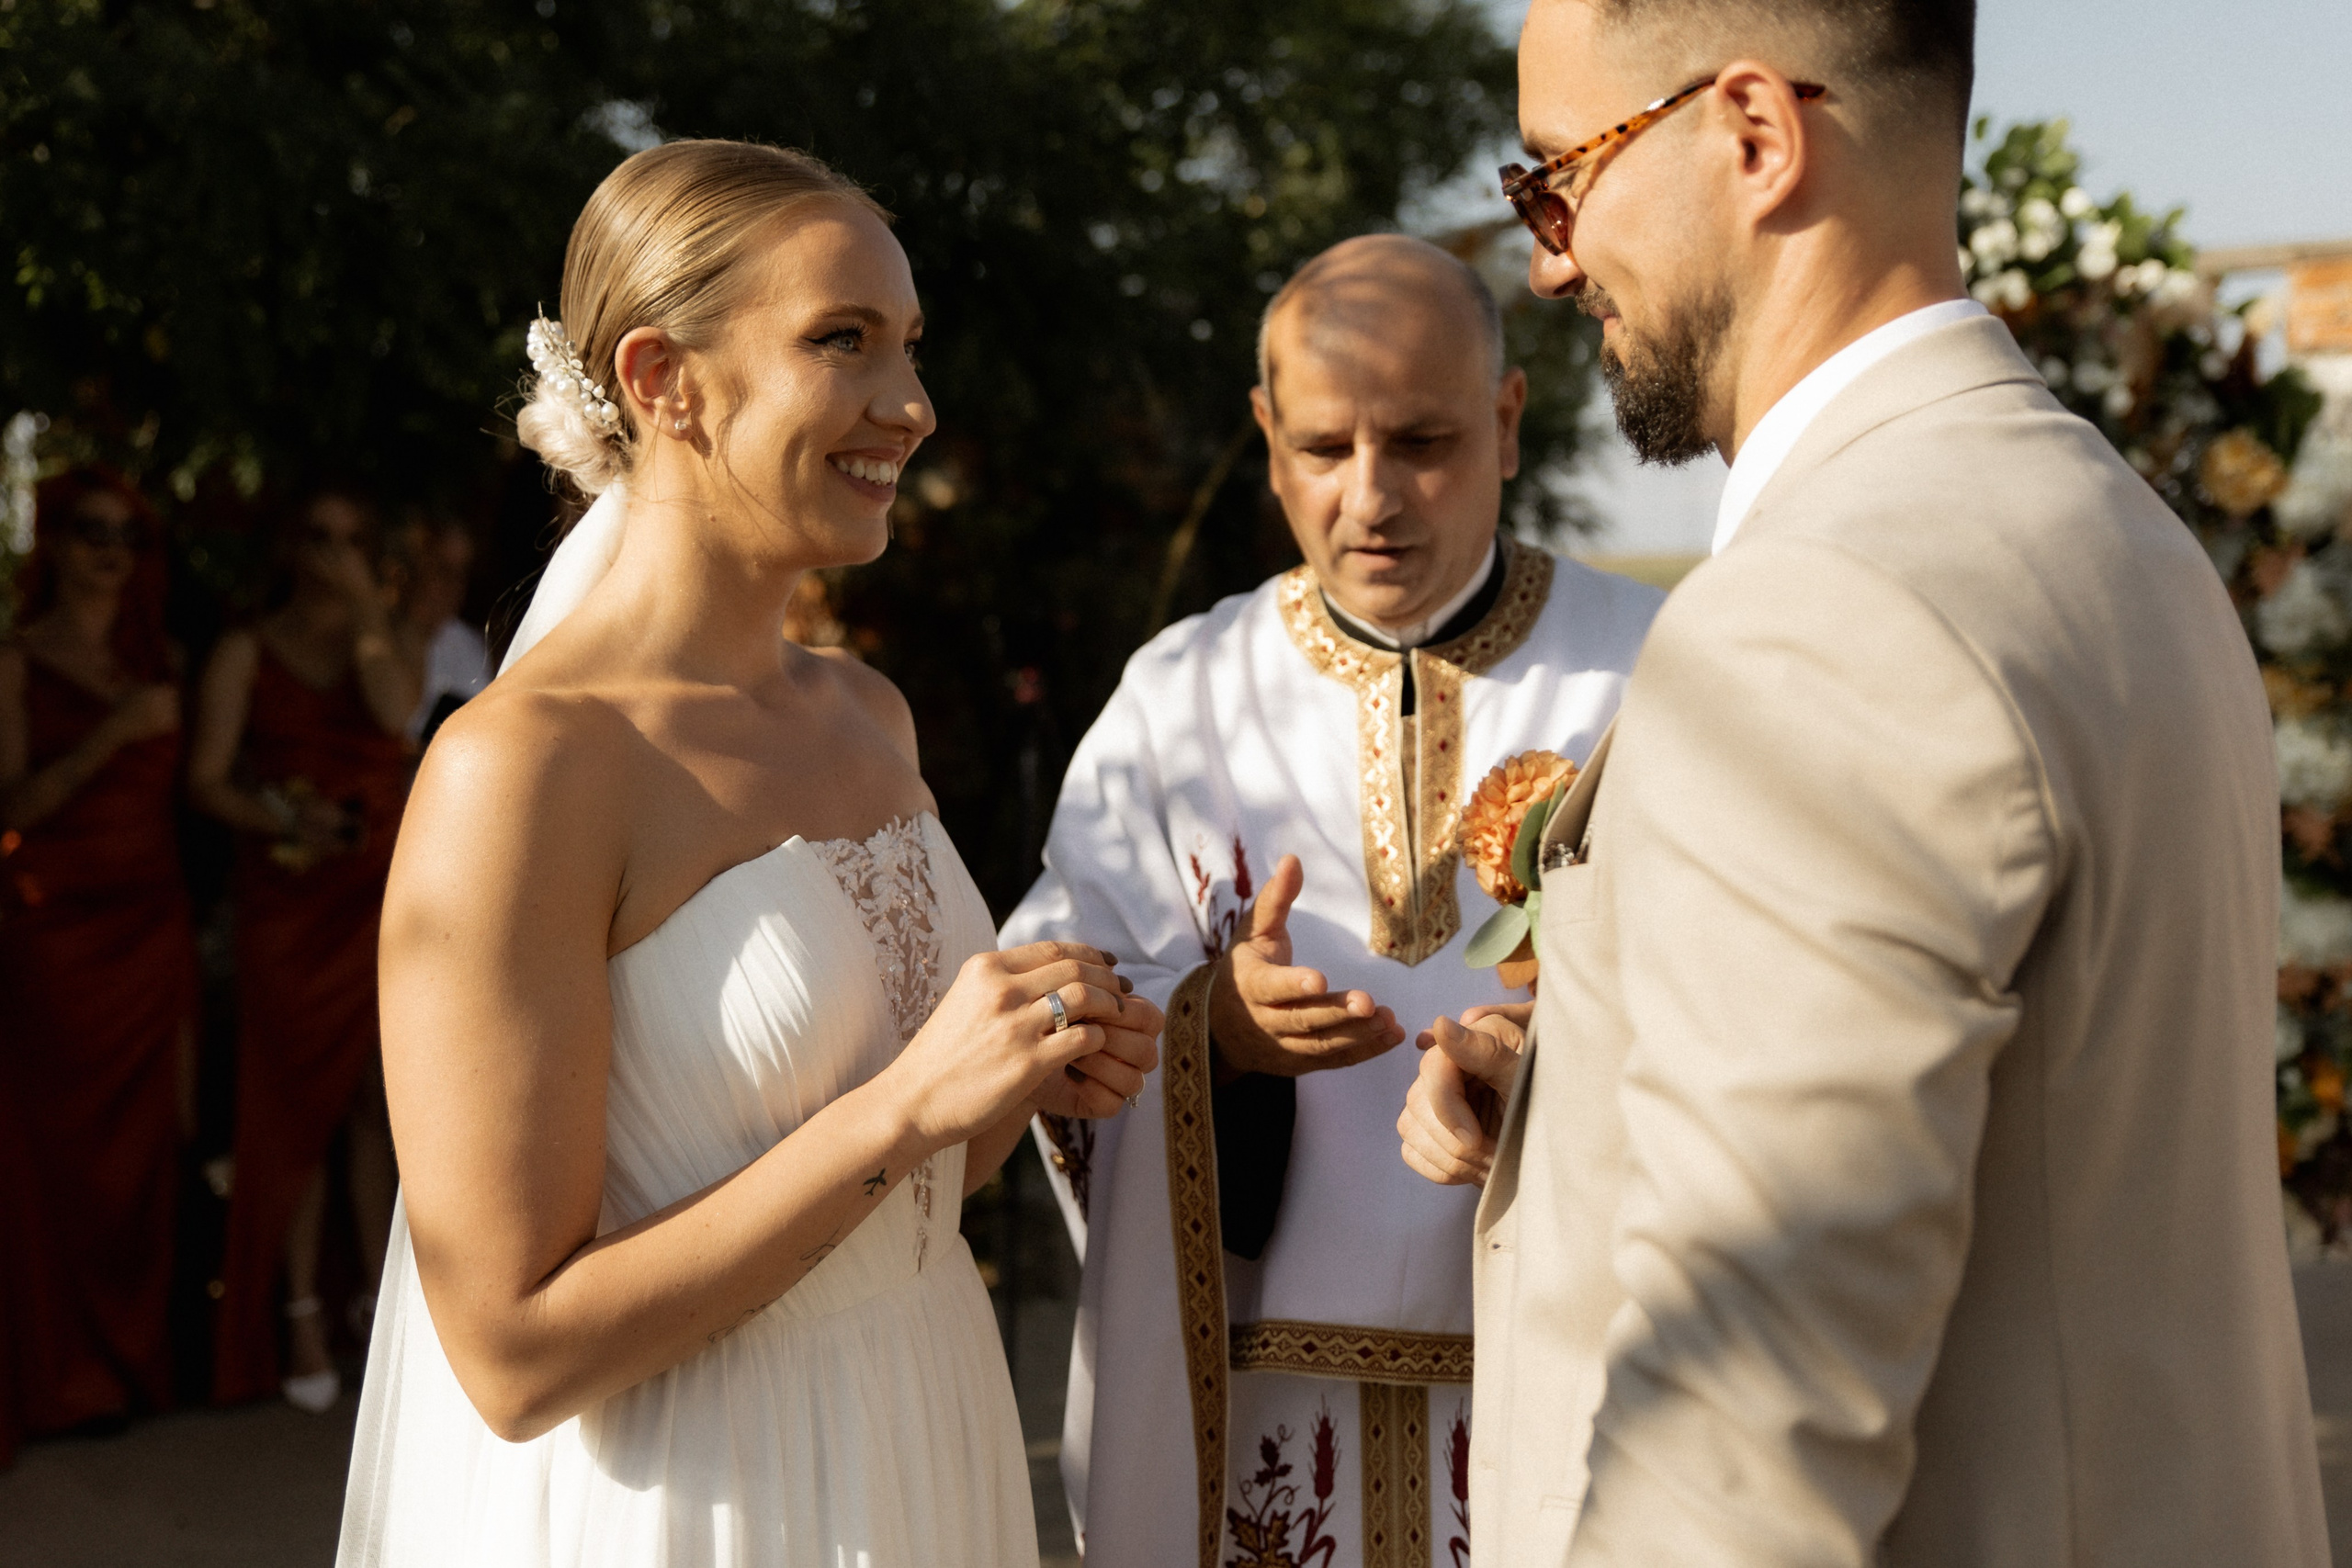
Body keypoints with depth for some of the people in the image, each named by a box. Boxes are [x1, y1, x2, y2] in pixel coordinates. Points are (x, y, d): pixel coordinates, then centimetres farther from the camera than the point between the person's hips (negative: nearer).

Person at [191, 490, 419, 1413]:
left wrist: (364, 608, -9)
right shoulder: (246, 654, 5)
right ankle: (300, 1316, 3)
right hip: (284, 900, -2)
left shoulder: (389, 642, 11)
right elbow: (206, 779, -3)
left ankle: (378, 1291, 9)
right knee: (293, 1104, -2)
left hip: (384, 895, 2)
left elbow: (397, 713, -11)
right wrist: (281, 819, -19)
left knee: (379, 1100, 1)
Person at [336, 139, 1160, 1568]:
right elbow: (515, 1354, -21)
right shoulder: (523, 766, -20)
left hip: (923, 1450, 7)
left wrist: (1040, 1076, -5)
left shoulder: (869, 715, 4)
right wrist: (907, 1102, -24)